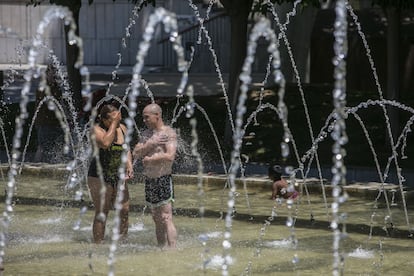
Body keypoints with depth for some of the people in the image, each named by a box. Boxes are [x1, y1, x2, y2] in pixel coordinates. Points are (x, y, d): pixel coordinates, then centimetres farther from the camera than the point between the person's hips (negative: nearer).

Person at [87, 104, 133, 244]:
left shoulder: (122, 128, 6)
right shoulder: (97, 129, -13)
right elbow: (105, 143, -32)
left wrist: (129, 165, -2)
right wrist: (113, 123, -25)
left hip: (118, 177, 6)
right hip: (100, 176, -6)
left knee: (125, 210, 3)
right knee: (102, 213, -4)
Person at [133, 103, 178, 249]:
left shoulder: (169, 133, -8)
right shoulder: (146, 133, 14)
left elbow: (170, 156, -20)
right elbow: (136, 153, 3)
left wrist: (149, 159, -10)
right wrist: (151, 144, -12)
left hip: (163, 180, -7)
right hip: (149, 180, 7)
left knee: (166, 219, -13)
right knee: (157, 220, 8)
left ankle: (172, 250, -15)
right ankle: (162, 249, 11)